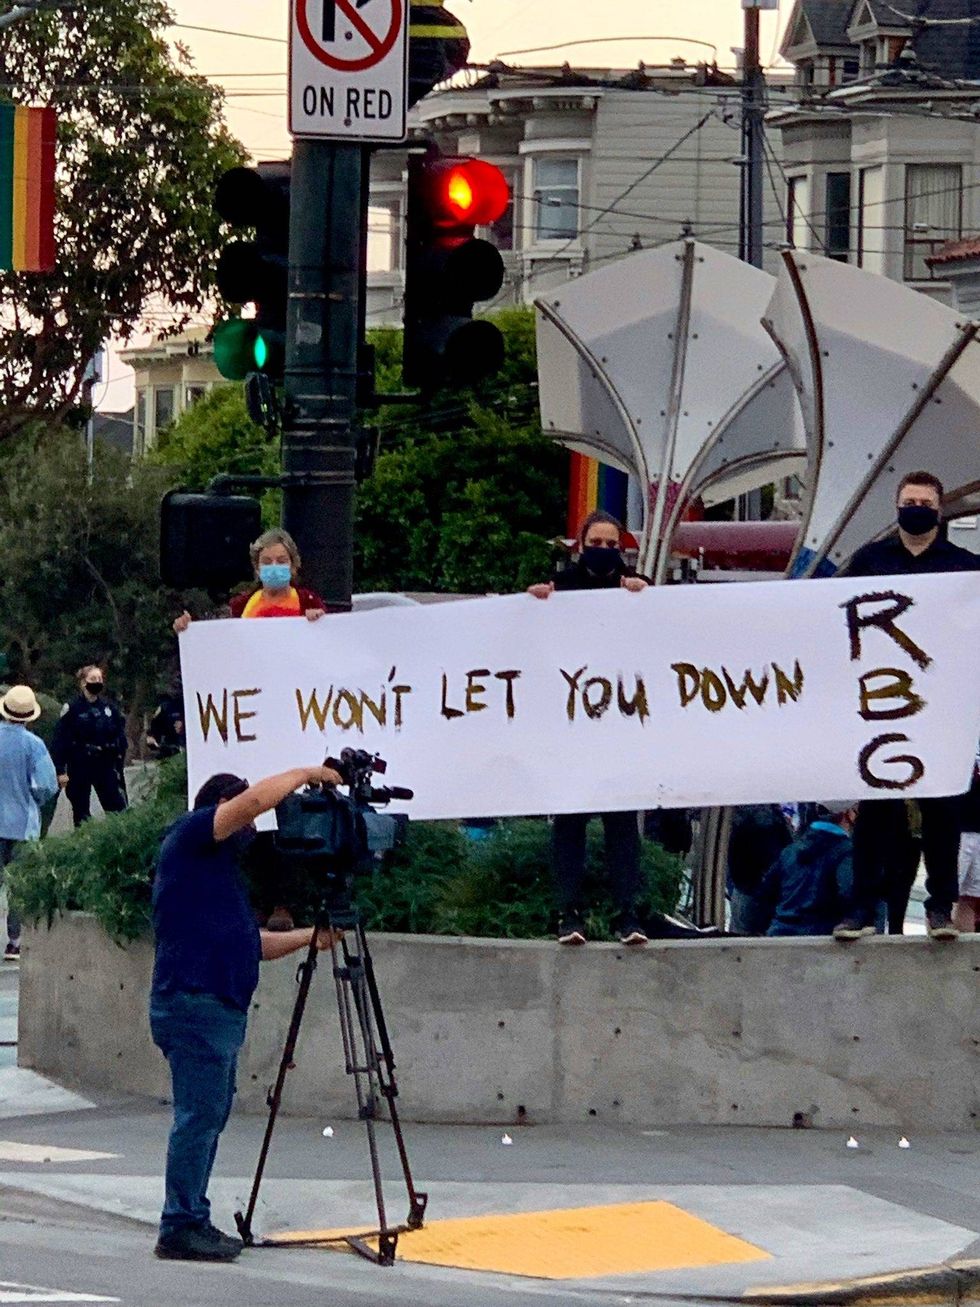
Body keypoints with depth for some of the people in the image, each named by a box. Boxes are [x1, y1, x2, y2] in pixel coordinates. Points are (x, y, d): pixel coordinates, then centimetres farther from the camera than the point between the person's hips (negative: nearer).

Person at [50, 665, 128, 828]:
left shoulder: (109, 708, 6)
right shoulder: (72, 709, -6)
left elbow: (120, 736, 11)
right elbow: (59, 741, -8)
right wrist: (60, 771, -13)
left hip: (105, 765, 3)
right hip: (79, 766, -3)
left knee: (117, 809, -2)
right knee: (81, 813, 5)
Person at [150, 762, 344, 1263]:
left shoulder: (220, 865, 25)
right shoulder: (189, 836, -3)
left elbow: (253, 943, 26)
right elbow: (254, 800, -16)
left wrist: (307, 938, 16)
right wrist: (306, 774, -4)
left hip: (222, 1009, 10)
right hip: (194, 1003, -10)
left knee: (210, 1118, 12)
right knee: (198, 1117, -10)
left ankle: (193, 1222, 16)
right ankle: (179, 1229, -9)